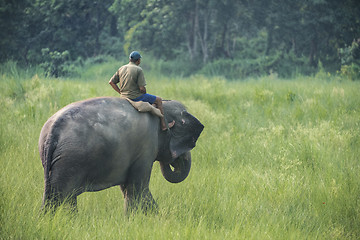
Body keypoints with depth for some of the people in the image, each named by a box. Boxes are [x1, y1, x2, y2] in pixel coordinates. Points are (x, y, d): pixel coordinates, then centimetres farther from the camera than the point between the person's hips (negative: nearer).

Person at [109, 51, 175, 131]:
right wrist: (145, 95, 4)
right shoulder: (138, 70, -14)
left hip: (124, 97, 7)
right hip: (136, 97, -7)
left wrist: (121, 92, 12)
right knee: (158, 100, 12)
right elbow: (142, 88, -18)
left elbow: (111, 82, 6)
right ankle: (163, 125, 15)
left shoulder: (121, 69, 5)